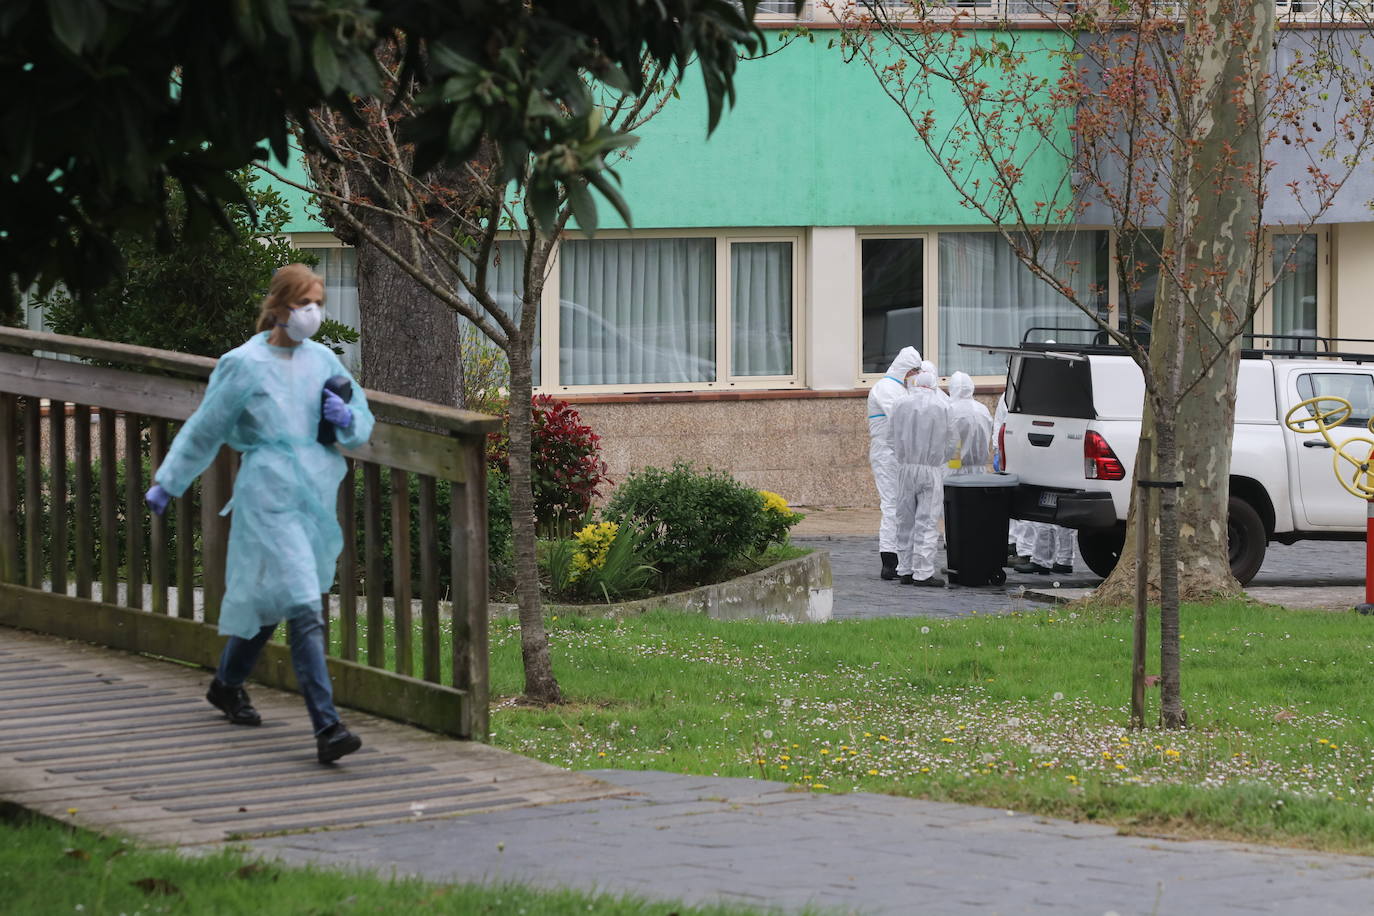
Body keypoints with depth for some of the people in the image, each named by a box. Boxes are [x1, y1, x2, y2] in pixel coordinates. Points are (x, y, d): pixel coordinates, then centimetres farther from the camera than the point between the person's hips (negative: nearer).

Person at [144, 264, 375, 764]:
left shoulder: (322, 360, 8)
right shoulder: (244, 365, -6)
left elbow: (362, 422, 19)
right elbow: (204, 429, 4)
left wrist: (347, 419, -4)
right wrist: (167, 484, 10)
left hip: (315, 493, 6)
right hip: (269, 495, -6)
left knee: (267, 600, 19)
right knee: (304, 612, -16)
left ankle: (227, 684, 44)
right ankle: (326, 728, -21)